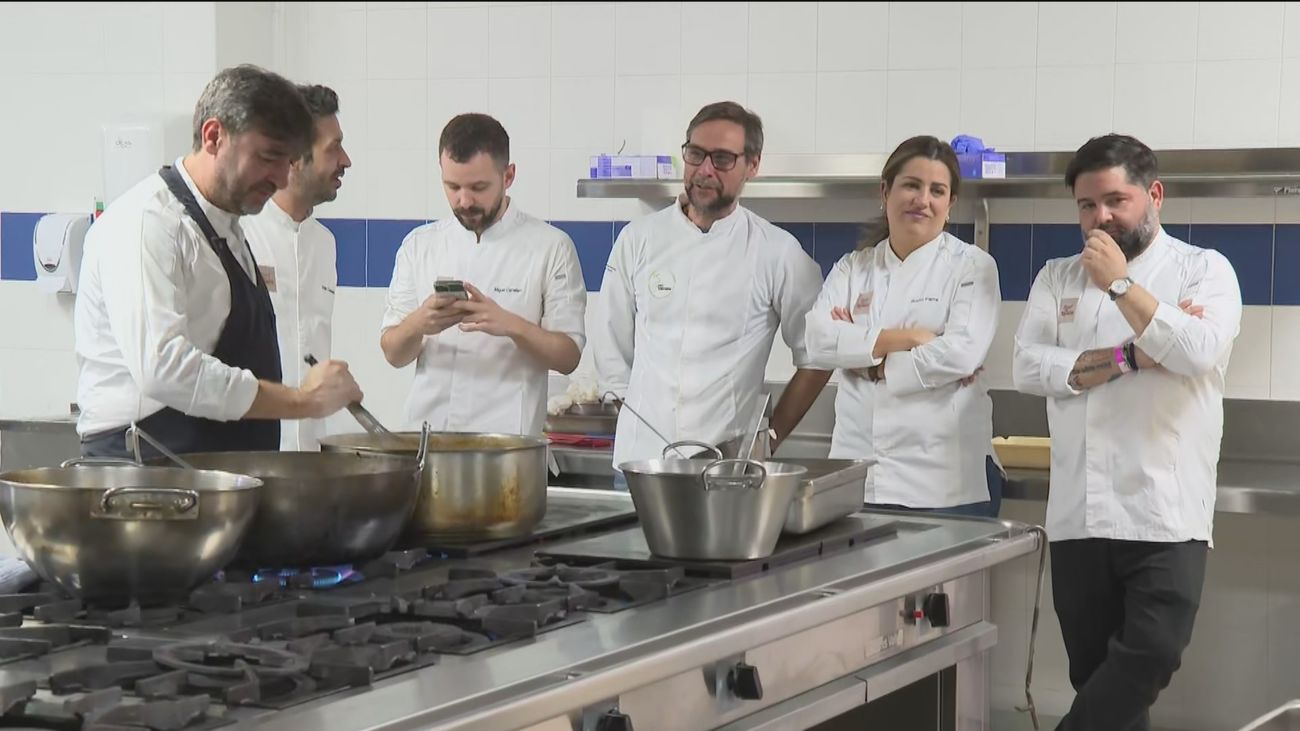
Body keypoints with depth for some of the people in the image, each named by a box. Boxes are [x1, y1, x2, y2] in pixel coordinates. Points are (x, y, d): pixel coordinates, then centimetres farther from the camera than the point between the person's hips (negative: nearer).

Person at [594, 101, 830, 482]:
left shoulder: (778, 253, -1)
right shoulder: (639, 239, 6)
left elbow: (816, 358, 5)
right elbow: (611, 347, 13)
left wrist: (771, 437, 3)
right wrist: (637, 407, 9)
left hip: (729, 463, -2)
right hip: (640, 457, 2)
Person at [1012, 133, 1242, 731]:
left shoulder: (1203, 270, 3)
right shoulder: (1057, 278, 13)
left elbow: (1199, 351, -16)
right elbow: (1028, 367, -1)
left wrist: (1120, 285, -14)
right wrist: (1128, 356, -10)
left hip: (1166, 514, -3)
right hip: (1078, 516, 3)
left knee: (1150, 656, -16)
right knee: (1098, 672, 6)